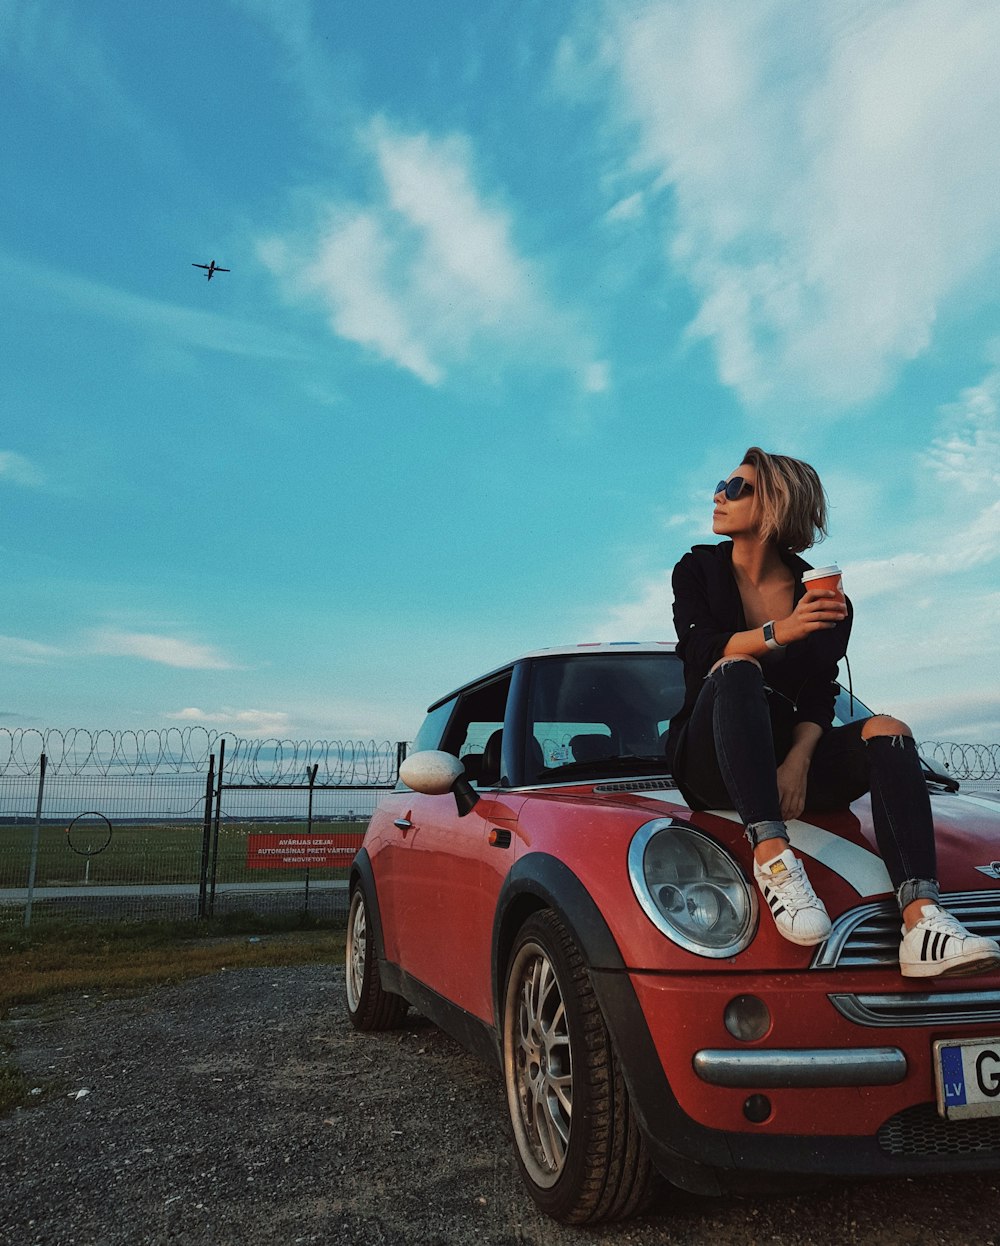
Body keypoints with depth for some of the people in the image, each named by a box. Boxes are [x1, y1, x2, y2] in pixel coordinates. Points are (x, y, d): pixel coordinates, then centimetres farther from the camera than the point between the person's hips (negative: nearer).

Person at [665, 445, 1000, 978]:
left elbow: (819, 699, 0)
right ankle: (772, 855, -47)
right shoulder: (699, 569, 7)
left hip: (786, 759, 3)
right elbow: (703, 652, -12)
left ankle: (923, 920, -41)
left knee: (886, 730, -23)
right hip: (711, 766, -2)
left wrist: (798, 761, -20)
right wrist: (780, 632, -30)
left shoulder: (823, 594, 9)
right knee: (738, 670, -31)